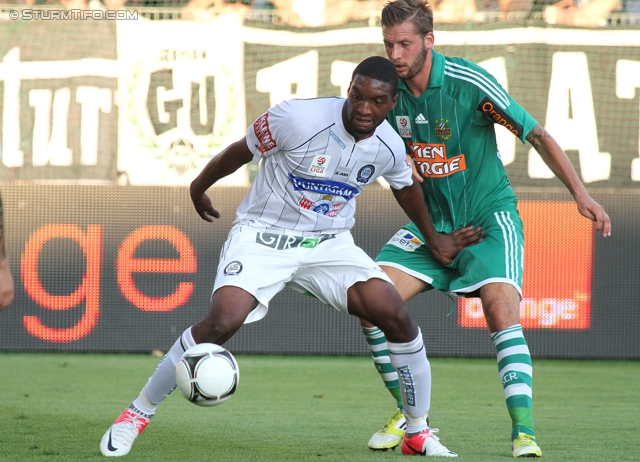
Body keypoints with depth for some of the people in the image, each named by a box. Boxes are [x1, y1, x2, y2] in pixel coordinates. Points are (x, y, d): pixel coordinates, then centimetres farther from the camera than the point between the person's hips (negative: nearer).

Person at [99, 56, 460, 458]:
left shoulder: (390, 148, -7)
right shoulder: (297, 119, -23)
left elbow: (406, 186, 17)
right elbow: (241, 151, -5)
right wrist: (199, 188, 10)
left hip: (330, 243, 4)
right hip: (264, 234, -4)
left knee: (397, 318, -14)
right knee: (222, 322, -26)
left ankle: (419, 432, 6)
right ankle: (139, 413, -8)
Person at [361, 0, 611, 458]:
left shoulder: (469, 83, -19)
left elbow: (537, 135, -15)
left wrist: (581, 194, -21)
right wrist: (431, 234, -1)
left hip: (489, 214, -5)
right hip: (433, 220, 5)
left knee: (501, 310, -25)